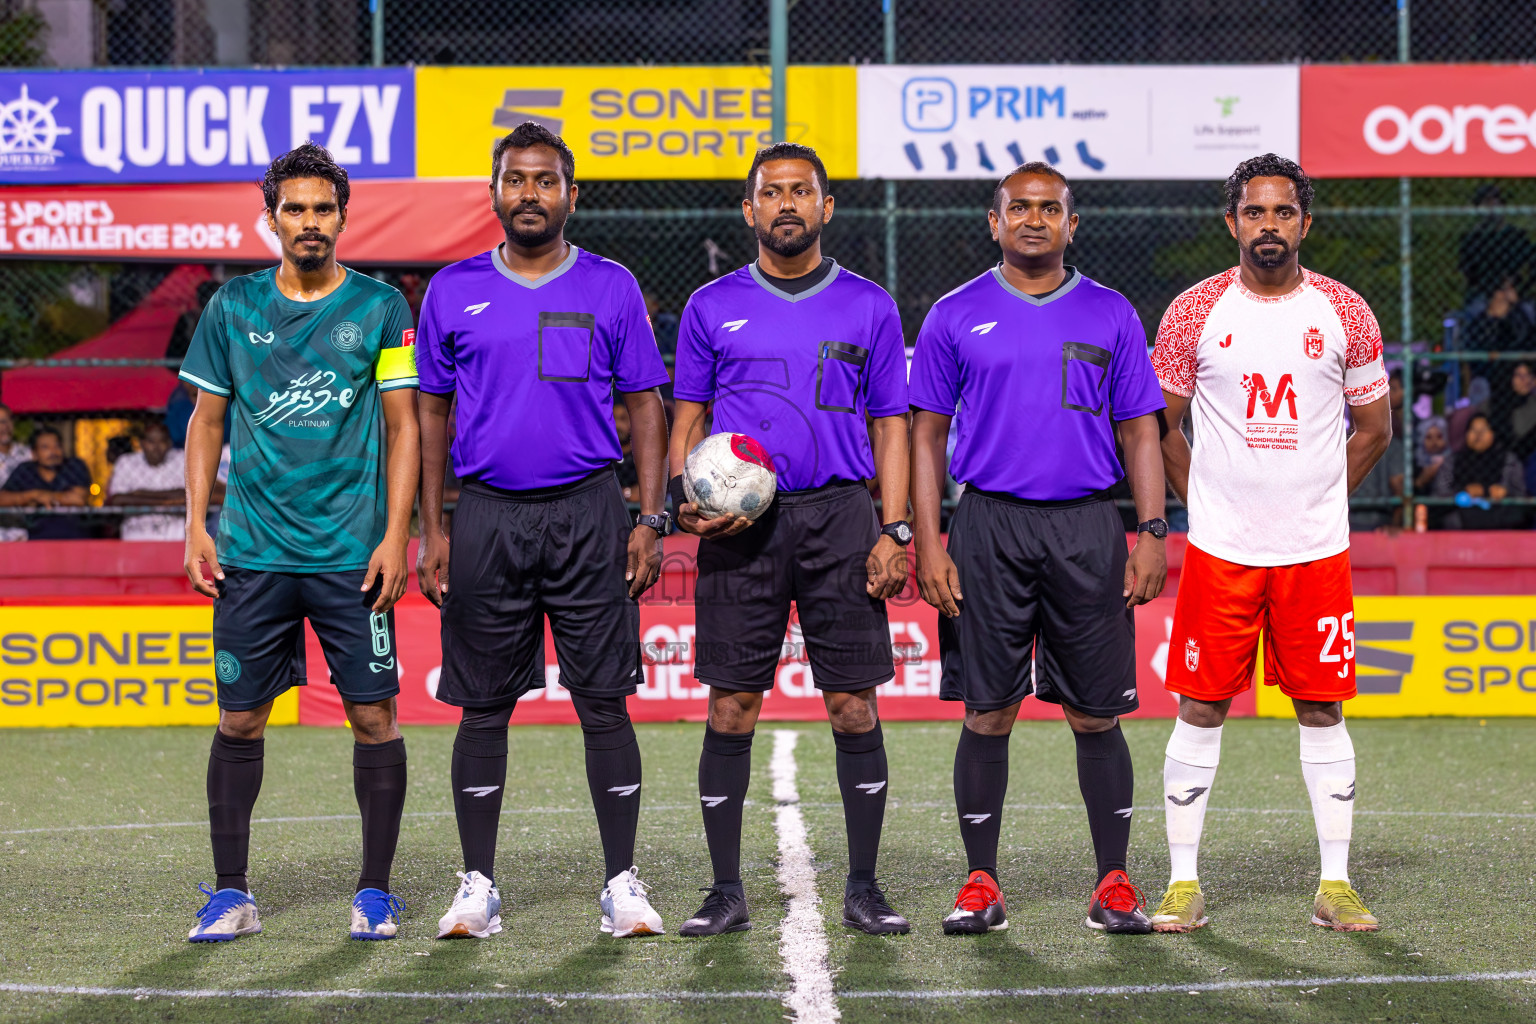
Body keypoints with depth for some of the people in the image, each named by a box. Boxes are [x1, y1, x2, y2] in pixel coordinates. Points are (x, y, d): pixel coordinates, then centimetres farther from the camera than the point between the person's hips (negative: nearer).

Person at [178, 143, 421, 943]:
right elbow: (207, 422, 12)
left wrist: (395, 537, -7)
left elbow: (403, 428, 1)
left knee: (373, 714, -1)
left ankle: (375, 892, 9)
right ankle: (230, 894, 11)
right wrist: (196, 527, 1)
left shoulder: (379, 308, 2)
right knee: (239, 718, 3)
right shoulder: (233, 307, 7)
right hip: (252, 551, 2)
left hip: (353, 551, -2)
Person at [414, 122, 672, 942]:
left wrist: (651, 520, -2)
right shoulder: (454, 291, 8)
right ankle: (478, 887, 10)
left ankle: (622, 883, 4)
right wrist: (431, 530, 4)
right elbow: (431, 412, 10)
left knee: (604, 702, -1)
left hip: (587, 513, -1)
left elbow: (645, 408, 7)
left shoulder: (611, 288, 6)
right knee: (483, 707, 4)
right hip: (486, 515, 1)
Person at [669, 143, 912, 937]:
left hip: (839, 515, 0)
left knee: (854, 706, -1)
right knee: (730, 708, -1)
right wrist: (685, 501, -5)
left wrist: (895, 531, -2)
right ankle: (726, 892, 6)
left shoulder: (868, 307, 8)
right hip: (740, 525, 0)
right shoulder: (712, 307, 9)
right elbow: (686, 421, 13)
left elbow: (891, 426, 9)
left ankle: (863, 888, 7)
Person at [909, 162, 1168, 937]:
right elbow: (927, 436, 6)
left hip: (1086, 527, 1)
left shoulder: (1110, 316, 9)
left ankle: (1113, 886, 9)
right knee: (986, 713, 1)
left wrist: (1152, 534, -1)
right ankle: (982, 886, 9)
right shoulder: (956, 316, 6)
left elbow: (1140, 433, 9)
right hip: (988, 526, -1)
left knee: (1095, 714, 2)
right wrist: (928, 547, -3)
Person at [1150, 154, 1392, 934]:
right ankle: (1183, 882, 8)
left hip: (1316, 548, 1)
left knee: (1322, 710, 3)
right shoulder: (1194, 313, 0)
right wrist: (1206, 502, 5)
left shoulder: (1344, 314, 3)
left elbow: (1375, 428, 12)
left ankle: (1335, 884, 10)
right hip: (1219, 548, -1)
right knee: (1201, 709, 0)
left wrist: (1314, 498, 8)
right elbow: (1160, 427, 10)